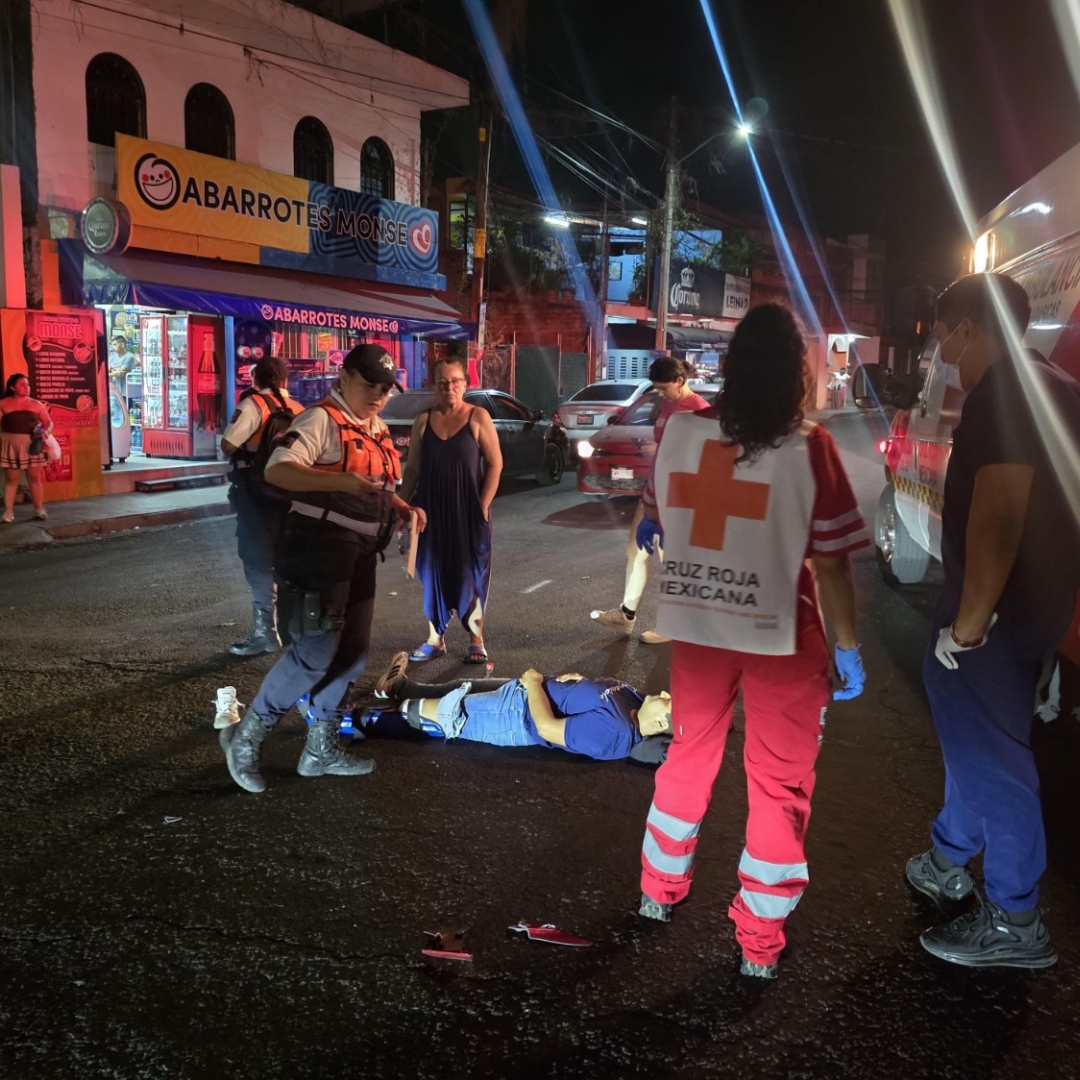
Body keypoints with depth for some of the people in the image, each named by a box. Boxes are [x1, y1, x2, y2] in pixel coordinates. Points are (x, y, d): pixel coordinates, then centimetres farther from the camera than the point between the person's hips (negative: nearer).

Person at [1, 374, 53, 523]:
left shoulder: (36, 404, 7)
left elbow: (49, 423, 9)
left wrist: (45, 432, -11)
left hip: (32, 445, 2)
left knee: (35, 478, 5)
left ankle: (39, 509, 13)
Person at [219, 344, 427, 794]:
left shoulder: (377, 430, 17)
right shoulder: (321, 420, -12)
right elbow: (277, 470, -26)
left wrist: (405, 509, 11)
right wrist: (341, 481, -37)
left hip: (359, 555, 9)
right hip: (320, 550, -9)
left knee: (351, 653, 12)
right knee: (315, 652, -13)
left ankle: (320, 750, 24)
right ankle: (245, 737, 6)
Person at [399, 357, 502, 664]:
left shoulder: (478, 417, -4)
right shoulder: (424, 420, 5)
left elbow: (495, 463, -5)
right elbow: (412, 468, 9)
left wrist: (483, 505, -11)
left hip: (468, 510, -3)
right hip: (432, 509, 3)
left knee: (471, 574, 4)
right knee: (432, 572, 8)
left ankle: (476, 640, 14)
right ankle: (435, 638, 19)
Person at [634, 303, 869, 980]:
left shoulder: (679, 433, -4)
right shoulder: (808, 448, -15)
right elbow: (831, 564, -13)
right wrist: (849, 646, -2)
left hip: (697, 626, 4)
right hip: (782, 635, -4)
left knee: (690, 756, 22)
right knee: (779, 784, 10)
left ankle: (660, 889, 37)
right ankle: (760, 942, 19)